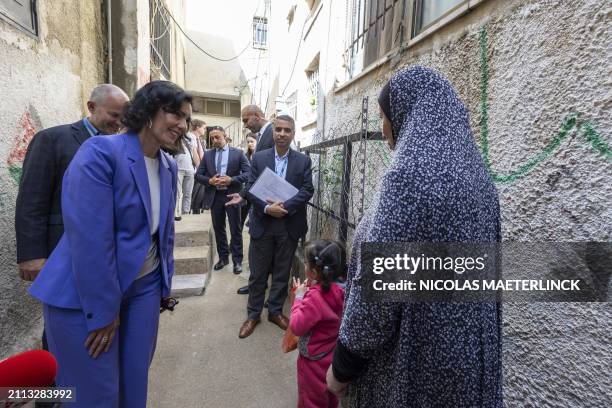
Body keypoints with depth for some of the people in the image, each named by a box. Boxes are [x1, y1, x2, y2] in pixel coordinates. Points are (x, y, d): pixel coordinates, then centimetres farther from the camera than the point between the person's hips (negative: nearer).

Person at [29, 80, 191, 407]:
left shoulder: (169, 167, 4)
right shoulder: (100, 152, -18)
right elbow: (89, 237, -21)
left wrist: (166, 283, 12)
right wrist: (102, 310, -16)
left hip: (144, 287, 6)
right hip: (86, 295, -6)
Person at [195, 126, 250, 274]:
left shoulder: (238, 153, -1)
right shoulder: (207, 154, 9)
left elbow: (248, 173, -7)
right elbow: (198, 175, 7)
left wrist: (231, 180, -18)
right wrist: (210, 181, -12)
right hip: (214, 196, 4)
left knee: (235, 230, 3)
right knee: (218, 229, 13)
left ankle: (237, 260, 15)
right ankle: (223, 257, 28)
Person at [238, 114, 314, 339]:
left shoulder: (303, 160, 2)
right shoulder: (259, 157, 2)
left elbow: (307, 190, -5)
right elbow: (250, 188, -3)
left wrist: (284, 206, -18)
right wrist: (267, 207, -18)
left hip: (289, 226, 0)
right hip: (262, 224, 0)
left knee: (282, 272, 13)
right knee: (258, 272, 10)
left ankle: (275, 311, 31)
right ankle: (253, 314, 27)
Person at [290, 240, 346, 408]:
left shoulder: (314, 298, -35)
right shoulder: (336, 289, -10)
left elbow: (297, 326, -27)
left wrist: (299, 298, -20)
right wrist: (307, 293, -7)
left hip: (314, 360, -7)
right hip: (331, 355, 7)